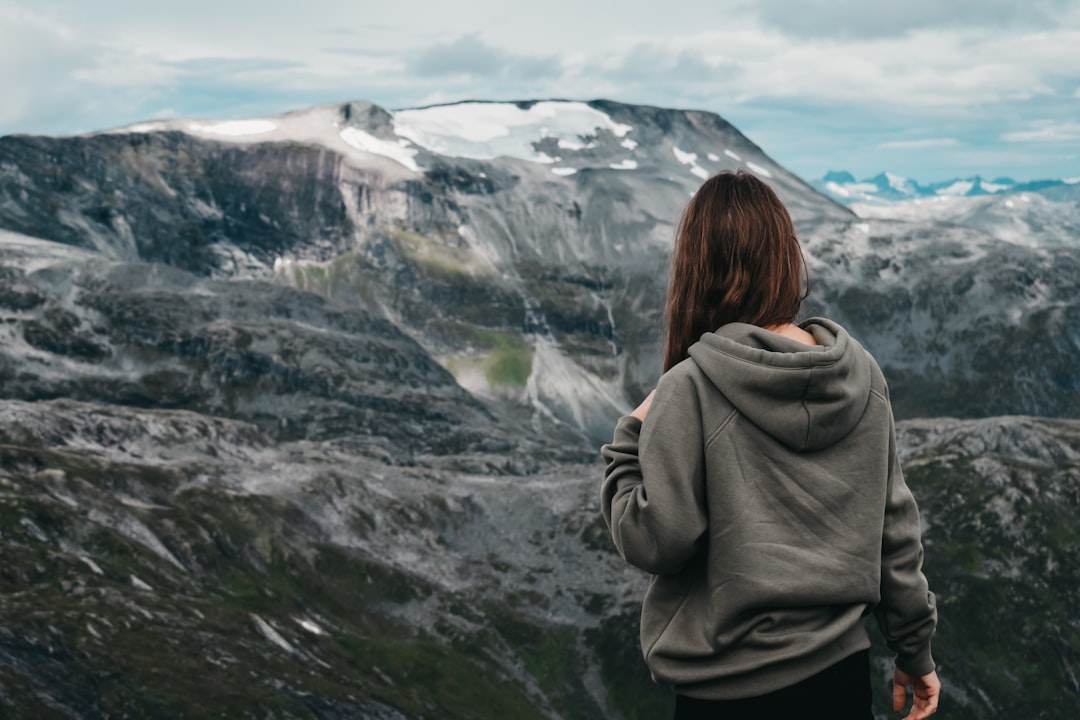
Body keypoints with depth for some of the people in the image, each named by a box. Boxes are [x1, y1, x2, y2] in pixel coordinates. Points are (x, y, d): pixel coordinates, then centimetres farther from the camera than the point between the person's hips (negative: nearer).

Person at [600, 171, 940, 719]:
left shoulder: (691, 389, -16)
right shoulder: (860, 374, -1)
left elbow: (656, 541, -16)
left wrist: (629, 442, 0)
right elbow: (894, 522, 5)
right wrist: (915, 650, 14)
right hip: (844, 667, 5)